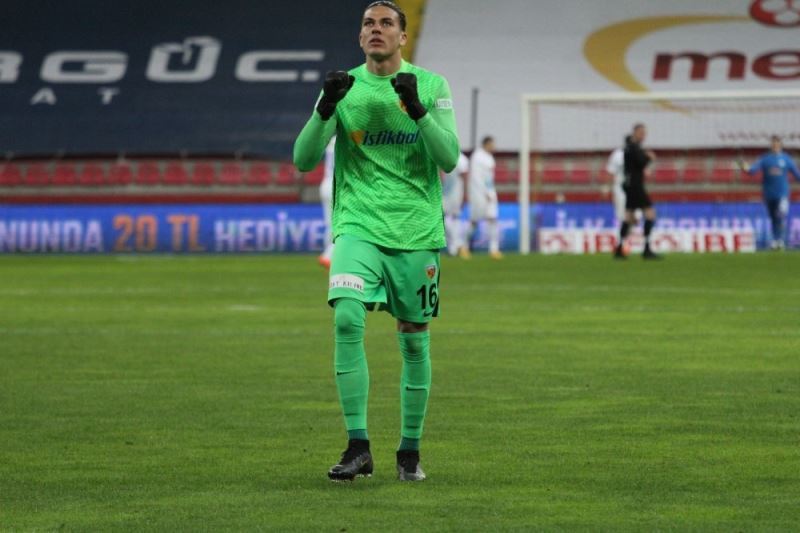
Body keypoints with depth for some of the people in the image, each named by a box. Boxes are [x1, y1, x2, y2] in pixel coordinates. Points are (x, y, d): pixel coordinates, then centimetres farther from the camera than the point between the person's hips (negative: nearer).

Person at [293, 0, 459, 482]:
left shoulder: (432, 86, 3)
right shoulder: (344, 87, 5)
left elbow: (449, 158, -6)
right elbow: (304, 159, -2)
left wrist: (416, 108, -19)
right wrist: (326, 108, -17)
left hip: (417, 232, 0)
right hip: (359, 228, 0)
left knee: (414, 340, 4)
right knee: (347, 318, -21)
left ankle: (410, 451, 19)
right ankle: (358, 446, -17)